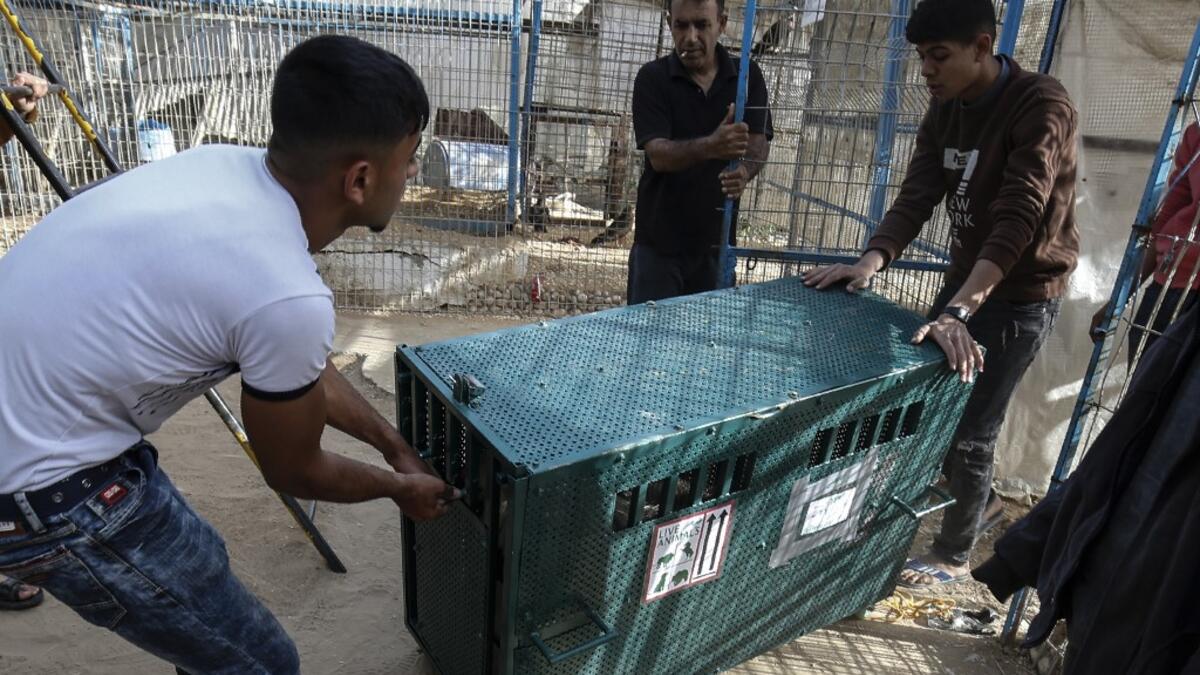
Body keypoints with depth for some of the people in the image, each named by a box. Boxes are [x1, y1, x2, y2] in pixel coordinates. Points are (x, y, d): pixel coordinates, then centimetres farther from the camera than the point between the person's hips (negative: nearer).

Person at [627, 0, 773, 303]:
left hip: (716, 236, 2)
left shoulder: (747, 76, 1)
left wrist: (743, 172, -28)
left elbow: (759, 143, -4)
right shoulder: (653, 78, -6)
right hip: (660, 239, -2)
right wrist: (710, 146, -37)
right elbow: (658, 154, -17)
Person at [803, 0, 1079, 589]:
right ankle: (981, 502, 42)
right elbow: (916, 198, -7)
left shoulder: (1041, 108, -22)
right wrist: (869, 263, -25)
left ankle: (953, 555, 23)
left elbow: (1018, 219, -33)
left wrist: (958, 311, -43)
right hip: (965, 279, 8)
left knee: (970, 429, -1)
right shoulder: (945, 109, 1)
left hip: (1021, 295, -7)